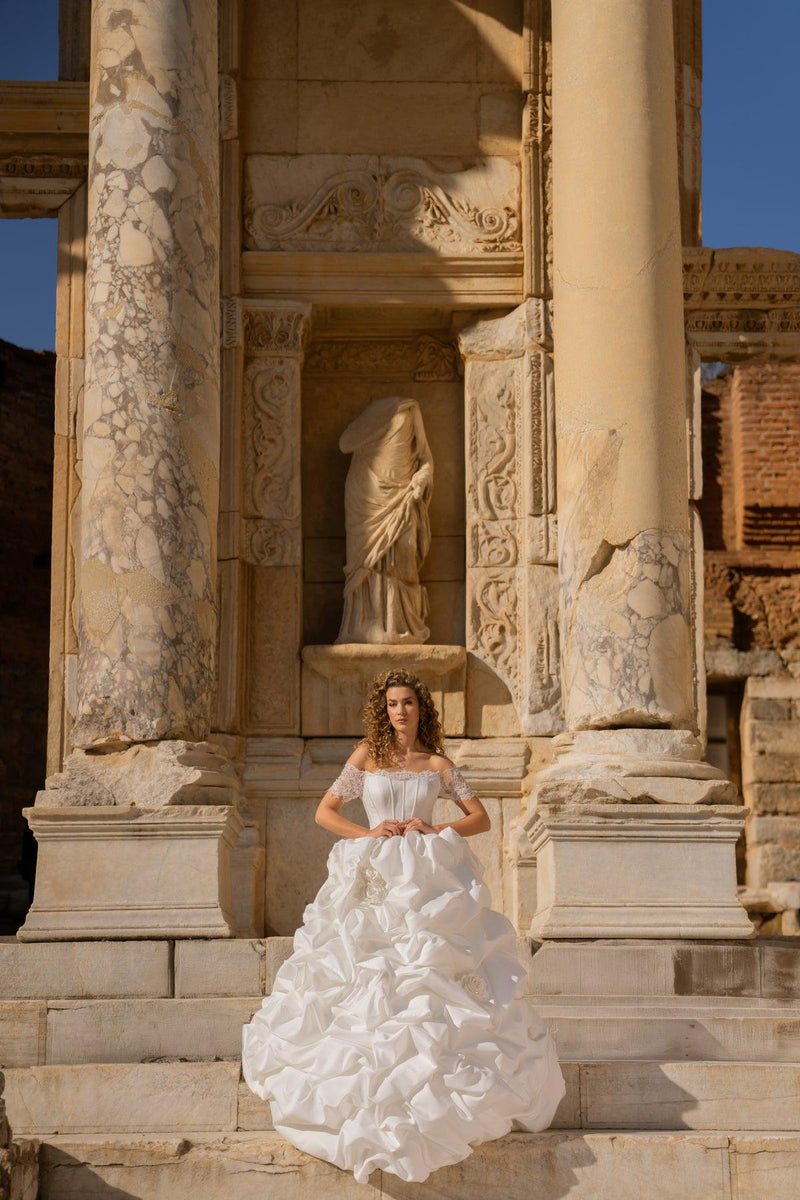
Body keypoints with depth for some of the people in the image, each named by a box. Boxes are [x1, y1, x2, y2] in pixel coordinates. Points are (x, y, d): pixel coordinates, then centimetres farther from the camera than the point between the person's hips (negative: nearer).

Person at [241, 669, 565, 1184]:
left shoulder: (438, 764, 8)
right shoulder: (367, 756, 8)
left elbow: (481, 818, 10)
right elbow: (325, 811, 8)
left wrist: (435, 830, -5)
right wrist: (368, 833, -6)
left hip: (428, 886, 0)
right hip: (371, 883, 0)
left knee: (429, 986, -7)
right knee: (366, 989, -5)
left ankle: (433, 1097, 1)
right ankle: (368, 1098, 4)